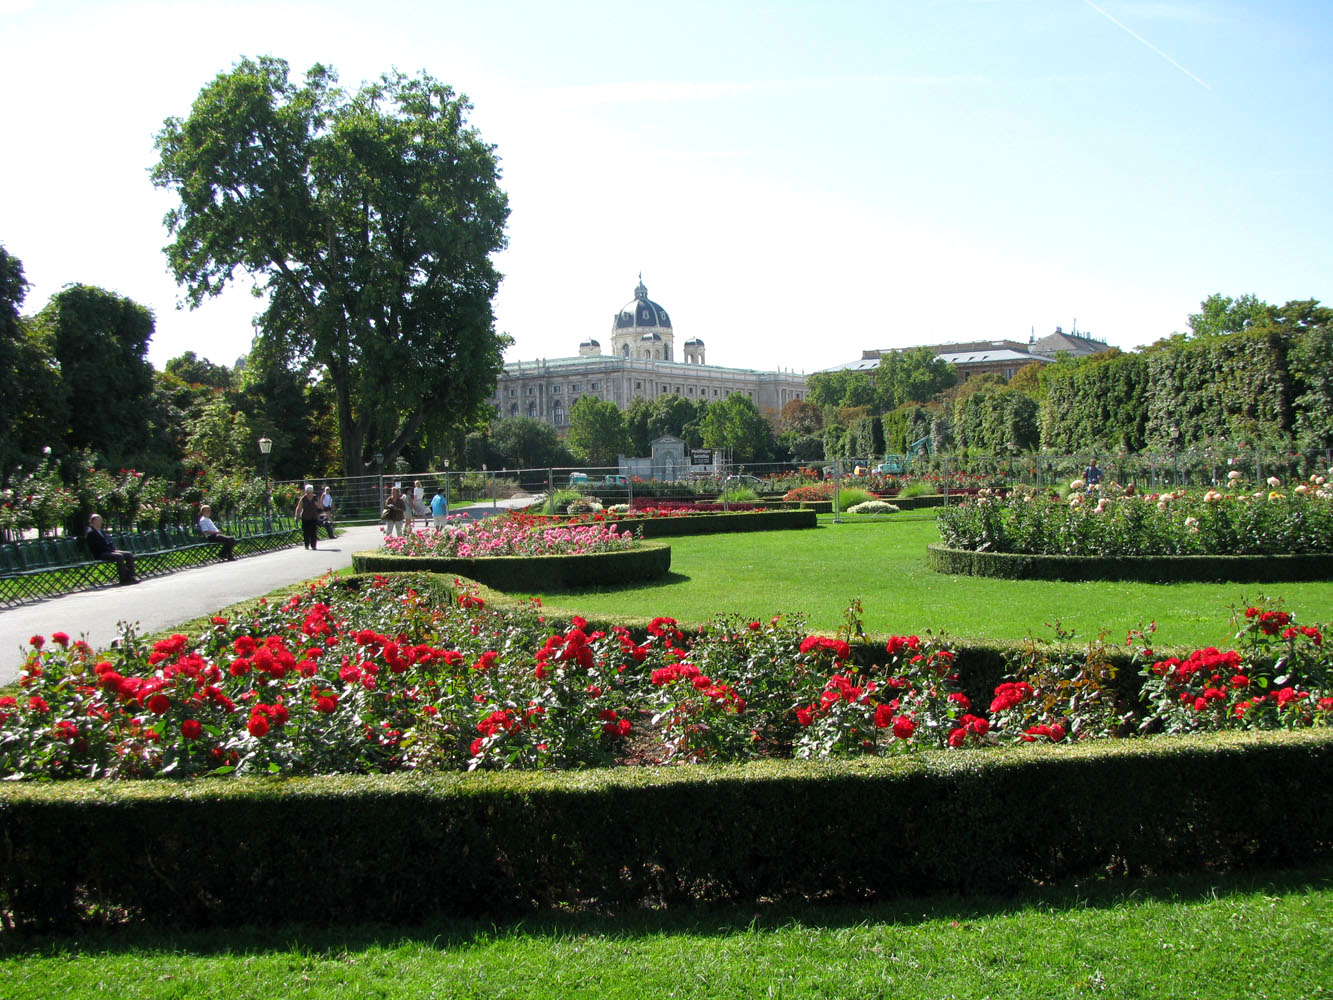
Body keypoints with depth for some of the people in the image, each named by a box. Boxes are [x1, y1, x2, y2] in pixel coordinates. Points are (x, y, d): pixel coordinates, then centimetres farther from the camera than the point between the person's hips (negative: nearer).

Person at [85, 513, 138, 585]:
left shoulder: (101, 531, 23)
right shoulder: (91, 532, -7)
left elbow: (109, 542, 21)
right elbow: (99, 547, -16)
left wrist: (115, 549, 2)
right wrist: (112, 550, -15)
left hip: (109, 551, 9)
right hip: (100, 555, -9)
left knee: (129, 554, -4)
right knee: (119, 556, -32)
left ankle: (130, 576, -11)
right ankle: (123, 579, -29)